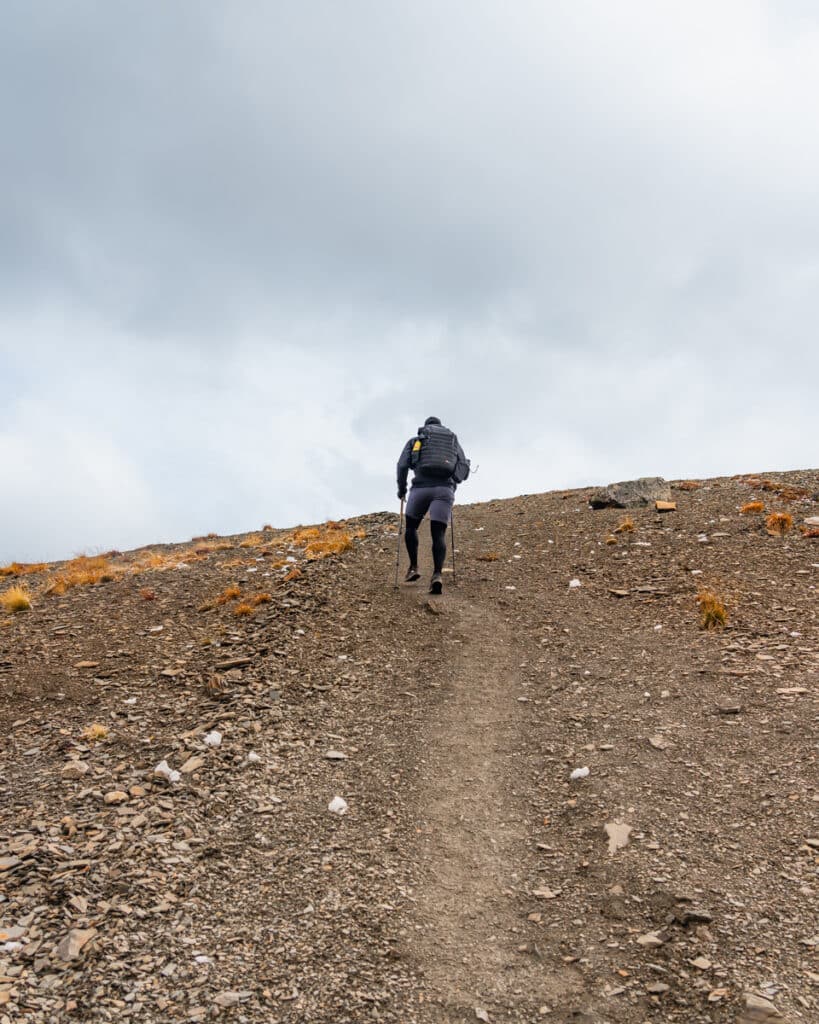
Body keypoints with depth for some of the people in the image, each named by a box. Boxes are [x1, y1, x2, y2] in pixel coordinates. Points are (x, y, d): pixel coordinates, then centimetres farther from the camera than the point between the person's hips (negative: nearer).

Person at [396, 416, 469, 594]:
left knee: (411, 527, 22)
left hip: (421, 488, -1)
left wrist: (401, 489, 19)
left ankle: (413, 567, 13)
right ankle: (437, 575, -24)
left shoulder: (415, 440, 19)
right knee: (439, 534, -3)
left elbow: (402, 466, 5)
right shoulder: (453, 440, 24)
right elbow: (464, 469, 16)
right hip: (445, 490, 1)